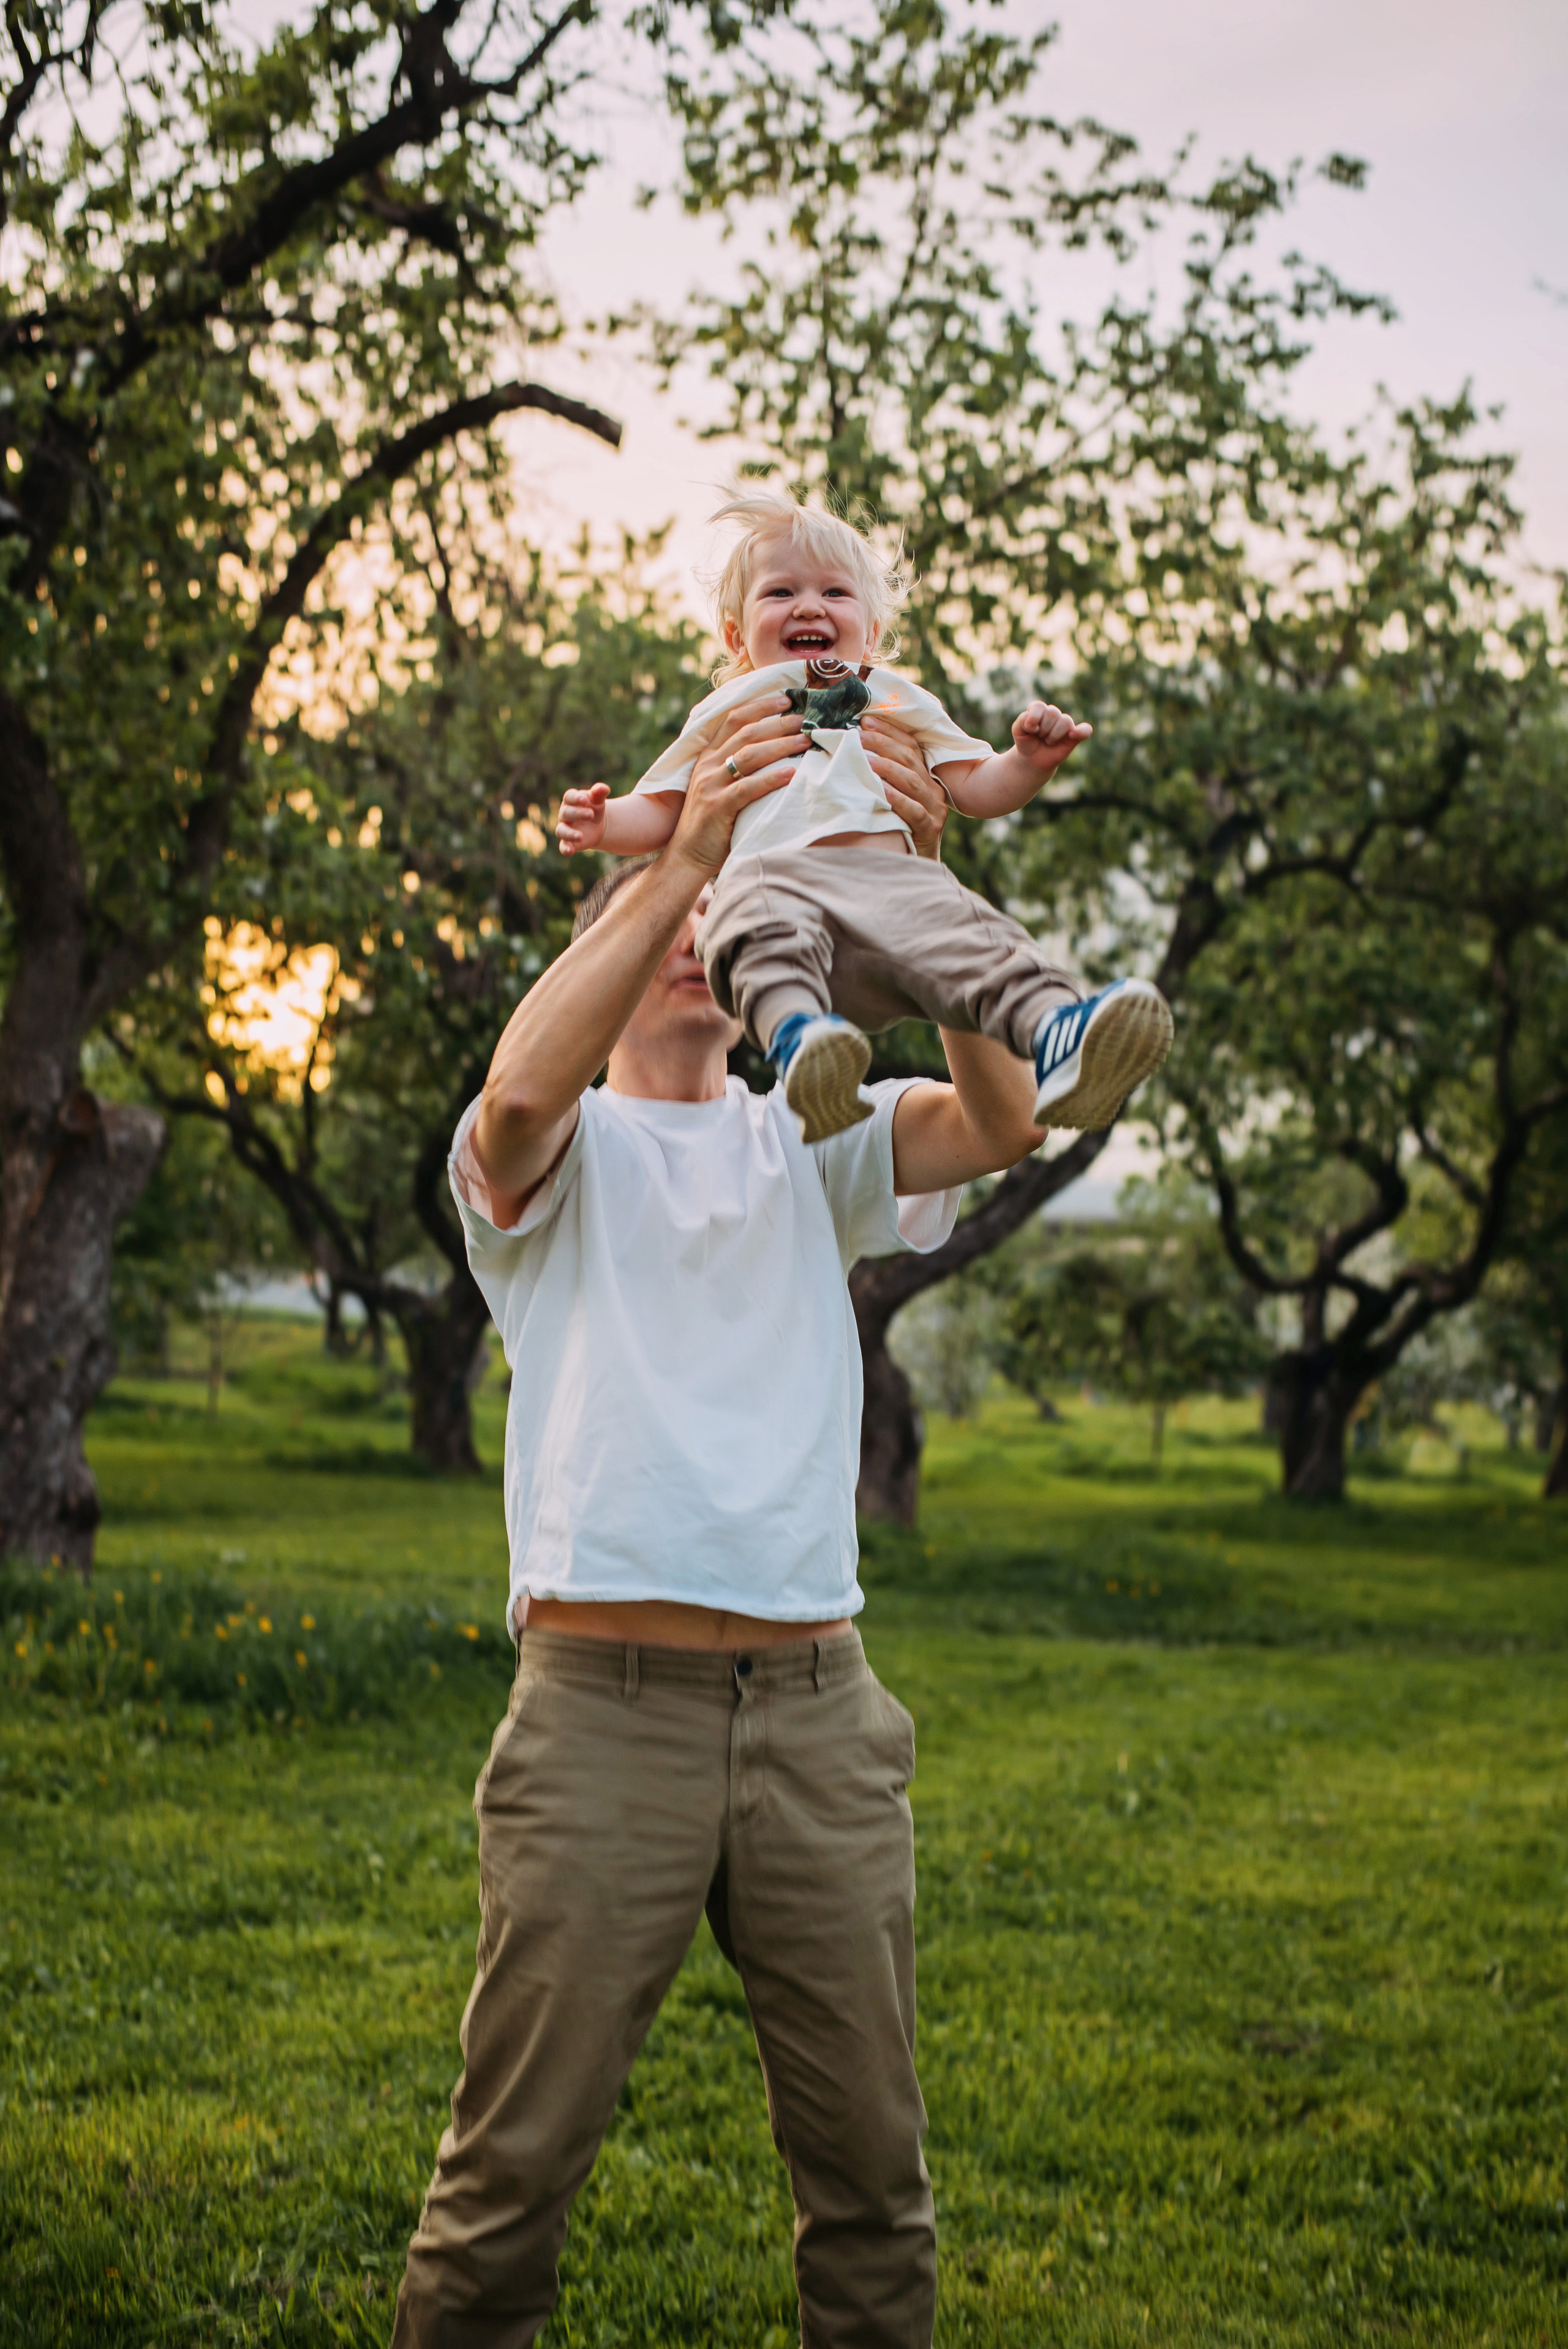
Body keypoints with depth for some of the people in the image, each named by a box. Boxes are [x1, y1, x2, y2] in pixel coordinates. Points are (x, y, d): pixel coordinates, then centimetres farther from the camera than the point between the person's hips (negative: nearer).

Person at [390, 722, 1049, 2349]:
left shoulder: (806, 1146, 16)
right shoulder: (565, 1152, 8)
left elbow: (1001, 1121, -2)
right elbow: (520, 1092, -17)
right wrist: (680, 851, -19)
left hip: (819, 1711, 3)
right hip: (605, 1708, -3)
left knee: (871, 2172, 10)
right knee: (514, 2169, 1)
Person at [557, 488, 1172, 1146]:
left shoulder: (900, 704, 36)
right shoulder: (729, 714, 34)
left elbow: (978, 789, 29)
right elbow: (660, 812, 30)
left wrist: (1029, 761, 7)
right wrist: (604, 825, 7)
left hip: (893, 878, 1)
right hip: (772, 874, -1)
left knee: (972, 938, -32)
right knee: (765, 933, -40)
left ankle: (1058, 1040, -55)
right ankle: (796, 1037, -63)